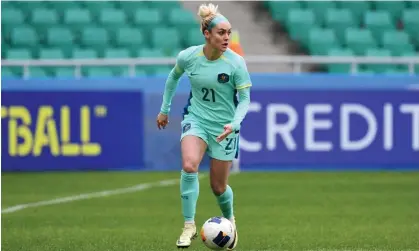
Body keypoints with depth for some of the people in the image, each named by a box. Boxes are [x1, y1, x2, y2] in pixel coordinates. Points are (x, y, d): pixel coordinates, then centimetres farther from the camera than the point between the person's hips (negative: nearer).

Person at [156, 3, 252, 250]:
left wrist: (234, 124, -27)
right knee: (189, 165, -28)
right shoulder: (188, 56, -10)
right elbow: (174, 76, 12)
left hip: (224, 127, -1)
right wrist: (164, 109, 18)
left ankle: (229, 220, 41)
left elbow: (245, 99, -11)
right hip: (196, 119, 1)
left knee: (219, 186, 7)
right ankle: (189, 225, -17)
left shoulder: (236, 62, -17)